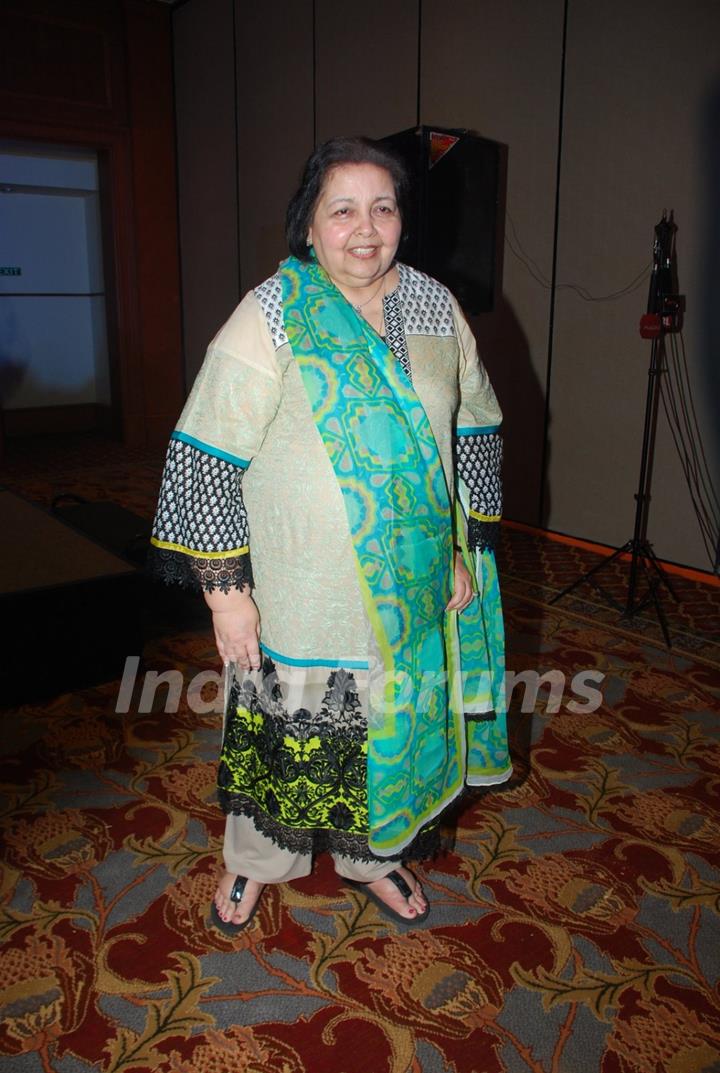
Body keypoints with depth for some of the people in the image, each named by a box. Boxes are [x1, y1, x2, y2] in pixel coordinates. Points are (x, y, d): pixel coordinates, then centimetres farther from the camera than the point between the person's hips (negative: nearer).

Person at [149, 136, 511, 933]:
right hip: (299, 599, -3)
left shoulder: (435, 308, 2)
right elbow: (205, 456, -14)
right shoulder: (271, 317, -12)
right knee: (285, 725, 14)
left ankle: (370, 855, 46)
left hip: (411, 594, 4)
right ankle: (256, 857, 43)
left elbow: (475, 434, 9)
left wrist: (463, 553, 6)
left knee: (395, 723, 18)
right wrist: (227, 593, -15)